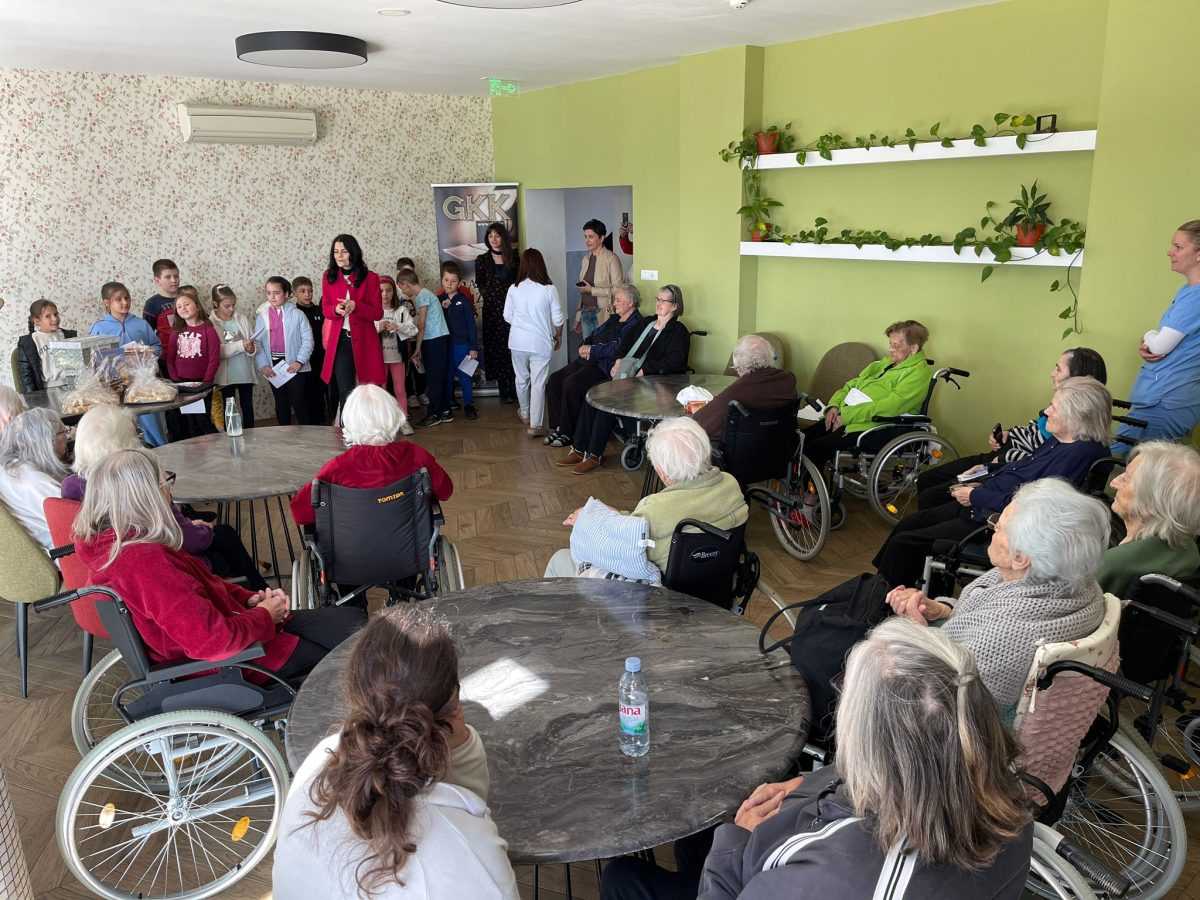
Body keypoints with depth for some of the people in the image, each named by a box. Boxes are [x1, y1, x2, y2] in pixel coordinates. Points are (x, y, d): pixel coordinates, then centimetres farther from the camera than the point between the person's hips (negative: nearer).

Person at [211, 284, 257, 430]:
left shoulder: (242, 319, 3)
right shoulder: (211, 324, -6)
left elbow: (254, 343, 4)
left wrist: (251, 348, -19)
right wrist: (240, 345, -22)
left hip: (246, 372, 3)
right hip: (226, 375, -3)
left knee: (247, 407, 11)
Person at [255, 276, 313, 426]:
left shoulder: (297, 314, -5)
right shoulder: (262, 317, 4)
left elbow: (307, 340, -7)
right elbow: (258, 344, 3)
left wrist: (299, 361, -15)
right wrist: (263, 365, -7)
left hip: (294, 366, -4)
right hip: (273, 367, 4)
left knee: (299, 403, -3)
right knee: (280, 404, 13)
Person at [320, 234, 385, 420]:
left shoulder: (370, 278, -2)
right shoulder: (329, 277, 7)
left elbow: (377, 313, -4)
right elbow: (325, 309, 7)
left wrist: (355, 306, -21)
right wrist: (336, 309, -16)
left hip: (363, 340, -1)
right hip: (339, 340, 1)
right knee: (345, 391, -3)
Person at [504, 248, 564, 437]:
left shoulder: (514, 289, -6)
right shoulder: (549, 289, -11)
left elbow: (507, 316, 3)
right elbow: (558, 319, -6)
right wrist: (558, 336, 13)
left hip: (518, 341, 2)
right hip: (541, 343, -2)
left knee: (522, 378, 20)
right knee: (538, 382, 2)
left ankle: (525, 413, 39)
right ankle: (535, 425, 1)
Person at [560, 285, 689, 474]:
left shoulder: (679, 331, -1)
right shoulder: (647, 323, 22)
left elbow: (673, 363, -15)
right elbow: (626, 344, 25)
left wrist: (644, 371, -19)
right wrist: (619, 360, 4)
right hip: (625, 376, 7)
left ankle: (595, 456, -20)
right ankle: (579, 449, -14)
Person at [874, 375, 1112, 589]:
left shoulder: (1079, 454, -23)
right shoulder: (1059, 441, 6)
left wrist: (975, 497, -14)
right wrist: (979, 485, 9)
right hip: (982, 505, 10)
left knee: (903, 543, -10)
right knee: (907, 524, 14)